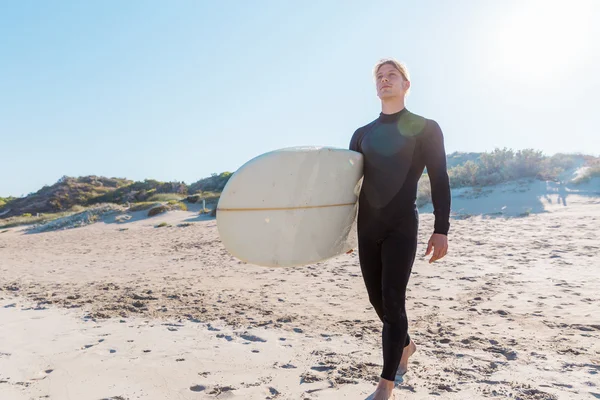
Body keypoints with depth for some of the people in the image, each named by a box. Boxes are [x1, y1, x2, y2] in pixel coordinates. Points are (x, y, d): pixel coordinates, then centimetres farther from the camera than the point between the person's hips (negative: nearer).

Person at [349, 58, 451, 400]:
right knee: (377, 299, 12)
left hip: (402, 227, -5)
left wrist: (442, 229, -9)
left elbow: (440, 182, -2)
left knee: (393, 301, -6)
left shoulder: (425, 128, 1)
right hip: (367, 228, 5)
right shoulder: (362, 134, 14)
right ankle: (406, 345, 40)